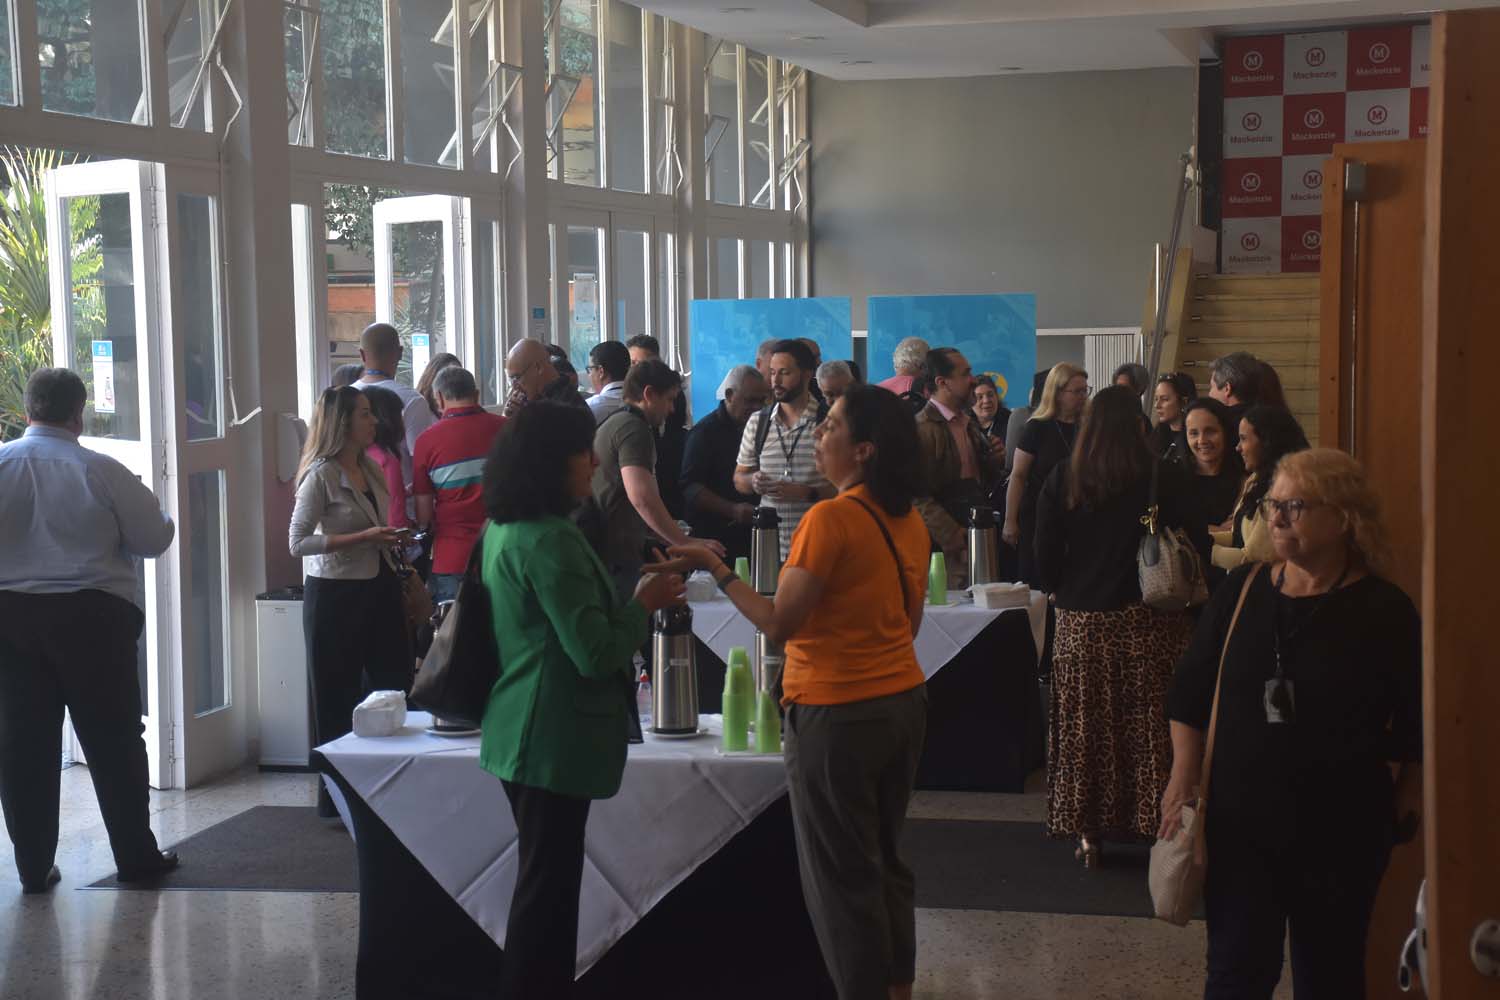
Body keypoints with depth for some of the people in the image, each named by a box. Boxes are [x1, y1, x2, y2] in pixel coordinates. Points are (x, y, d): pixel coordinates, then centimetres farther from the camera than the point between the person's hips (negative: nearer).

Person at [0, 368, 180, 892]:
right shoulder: (103, 471, -8)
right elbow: (155, 539, -2)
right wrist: (121, 526, 19)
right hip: (93, 617, -2)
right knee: (113, 738, 8)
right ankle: (136, 857, 16)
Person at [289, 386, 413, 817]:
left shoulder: (370, 469, 10)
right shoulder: (321, 475, -11)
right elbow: (297, 542, -15)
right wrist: (364, 537, -20)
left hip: (378, 587, 7)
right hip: (335, 594, -7)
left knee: (395, 684, 6)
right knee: (337, 698, 2)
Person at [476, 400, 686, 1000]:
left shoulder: (505, 528, 9)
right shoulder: (549, 541, -21)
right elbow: (594, 653, -21)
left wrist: (629, 603, 15)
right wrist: (645, 603, -7)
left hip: (524, 731, 10)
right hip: (554, 737, -10)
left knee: (543, 880, 19)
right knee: (549, 885, 0)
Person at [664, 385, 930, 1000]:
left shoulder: (830, 519, -18)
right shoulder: (910, 521, 5)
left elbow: (779, 624, -18)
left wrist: (716, 570, -10)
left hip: (837, 715, -8)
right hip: (903, 702, 8)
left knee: (841, 875, 4)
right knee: (884, 860, 19)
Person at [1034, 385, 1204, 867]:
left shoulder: (1062, 479, -1)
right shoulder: (1167, 477, -5)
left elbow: (1045, 559, -1)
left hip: (1081, 624, 1)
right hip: (1150, 623, -1)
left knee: (1085, 730, 9)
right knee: (1151, 730, 6)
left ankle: (1089, 834, 14)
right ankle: (1158, 823, 10)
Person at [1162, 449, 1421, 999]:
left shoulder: (1384, 609, -7)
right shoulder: (1242, 591, 1)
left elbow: (1417, 725, -2)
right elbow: (1190, 691, 7)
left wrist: (1407, 801, -4)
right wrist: (1183, 776, 0)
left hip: (1340, 829, -2)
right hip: (1241, 819, 2)